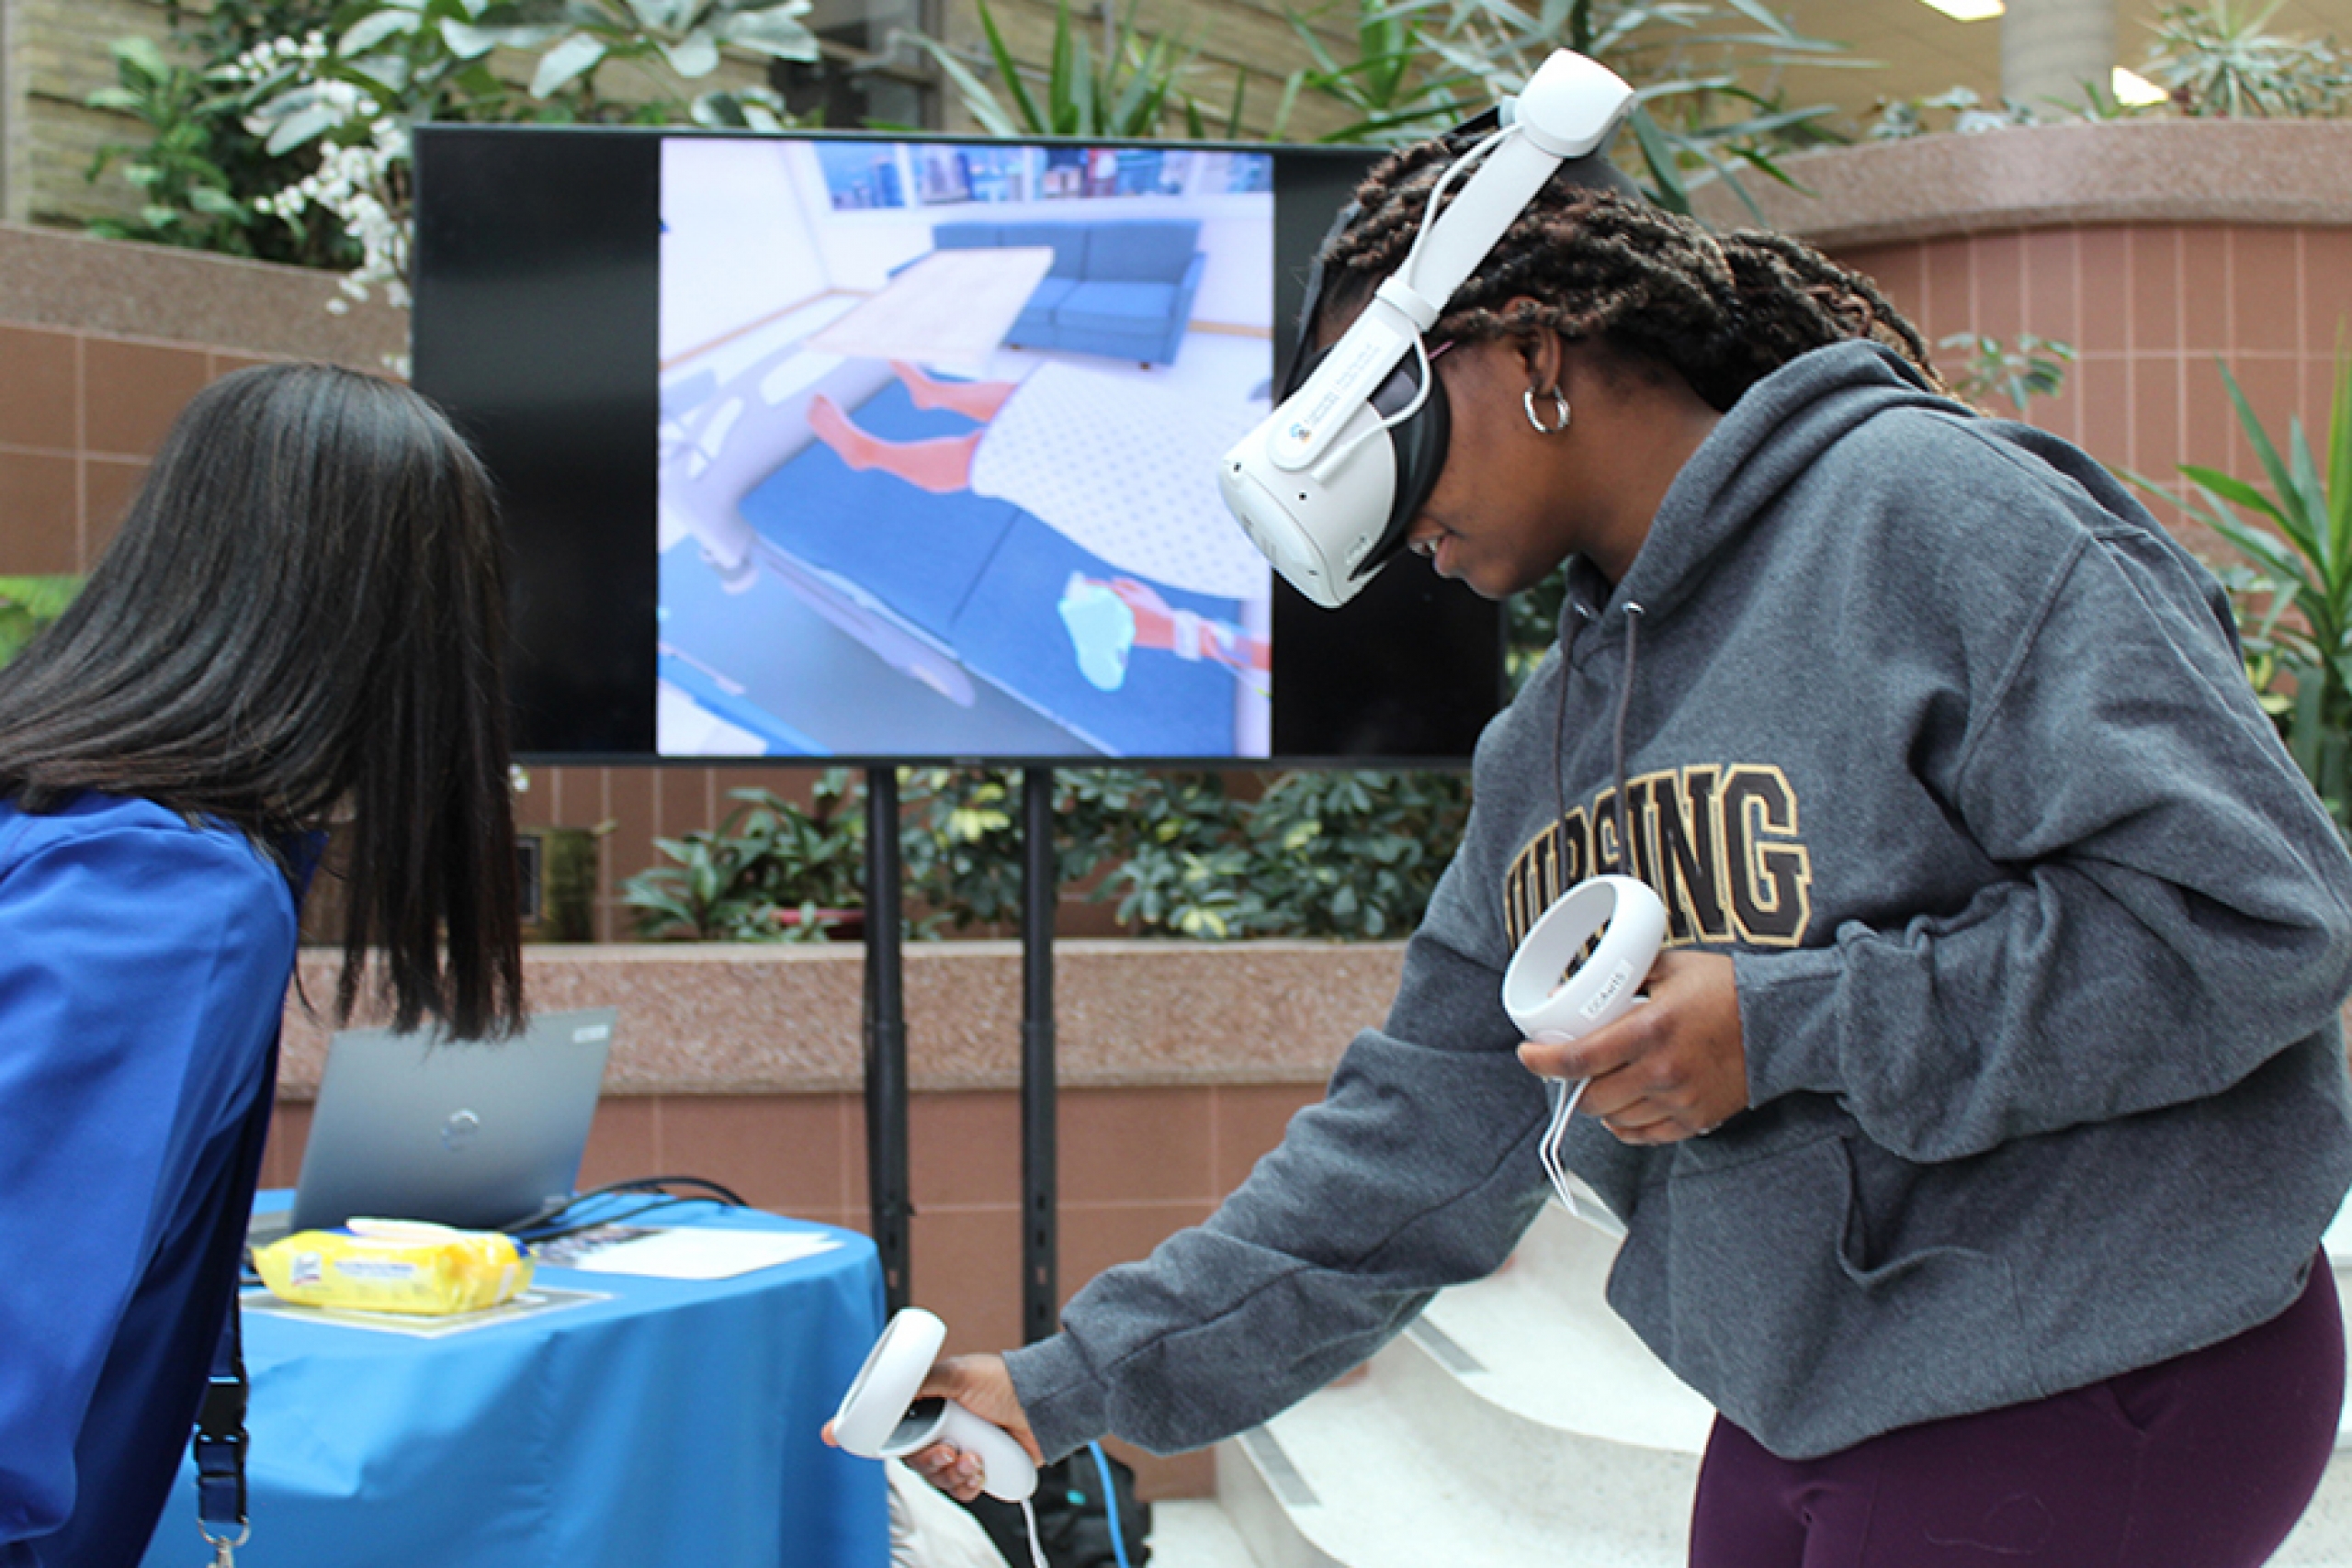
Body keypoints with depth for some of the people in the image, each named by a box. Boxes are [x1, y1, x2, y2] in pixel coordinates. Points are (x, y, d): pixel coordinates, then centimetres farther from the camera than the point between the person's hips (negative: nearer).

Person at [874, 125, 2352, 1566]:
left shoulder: (1923, 505, -14)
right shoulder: (1552, 738, 10)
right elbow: (1421, 1136, 12)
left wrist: (1787, 1024, -21)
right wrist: (1078, 1382, 9)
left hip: (2094, 1392, -7)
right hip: (1799, 1409, 7)